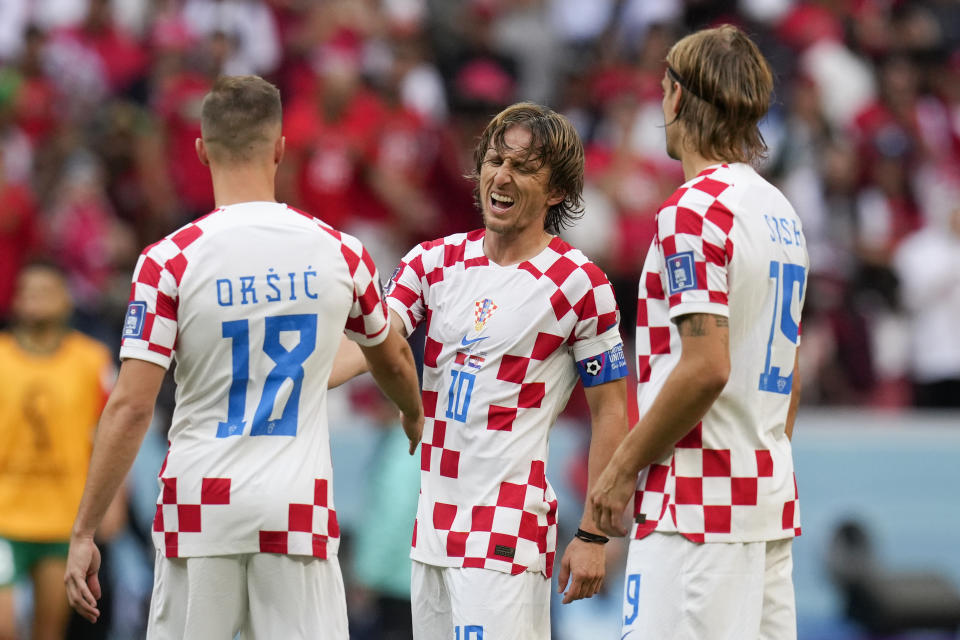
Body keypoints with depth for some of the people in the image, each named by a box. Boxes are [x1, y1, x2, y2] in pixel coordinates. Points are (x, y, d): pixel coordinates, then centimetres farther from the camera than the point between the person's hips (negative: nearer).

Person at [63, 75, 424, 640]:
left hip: (200, 505, -1)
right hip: (299, 508, 1)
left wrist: (84, 534, -4)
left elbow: (131, 408, -10)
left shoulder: (169, 261, -7)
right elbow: (393, 362, 22)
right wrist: (414, 415, 46)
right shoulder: (339, 253, 2)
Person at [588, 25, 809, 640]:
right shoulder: (782, 211, 16)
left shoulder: (693, 210, -12)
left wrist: (623, 467, -11)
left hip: (699, 500, -9)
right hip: (771, 497, 9)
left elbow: (707, 368, -20)